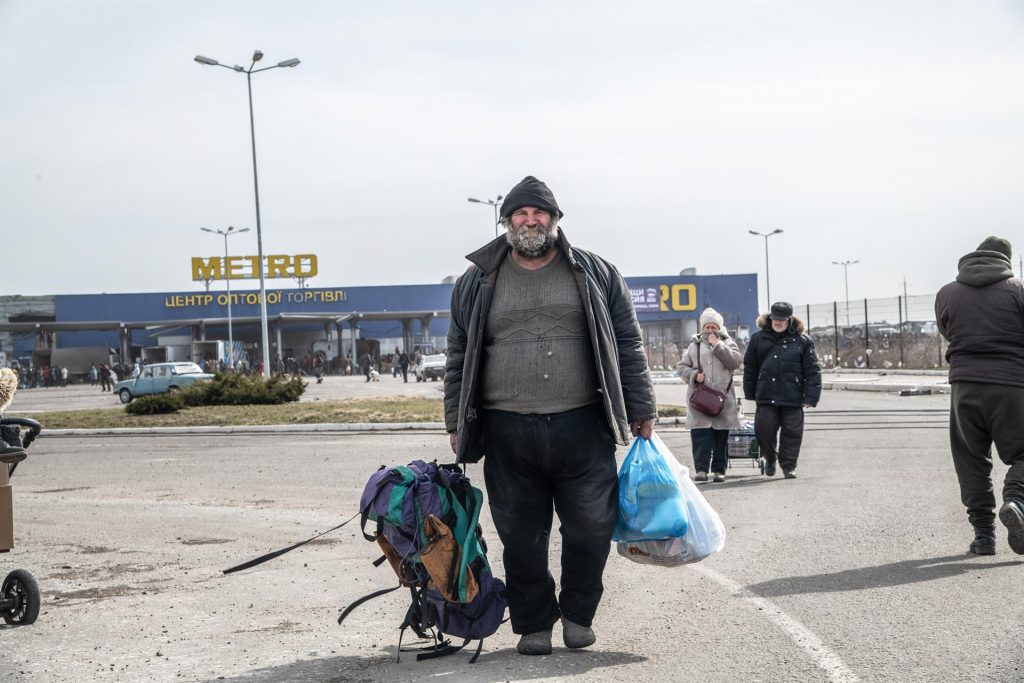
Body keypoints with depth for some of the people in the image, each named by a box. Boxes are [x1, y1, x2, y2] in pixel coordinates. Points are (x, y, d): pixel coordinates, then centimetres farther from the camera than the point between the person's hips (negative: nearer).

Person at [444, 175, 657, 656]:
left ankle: (578, 613, 23)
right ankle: (534, 624, 21)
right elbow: (459, 357, 13)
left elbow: (628, 345, 9)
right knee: (522, 538, 5)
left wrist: (641, 409, 6)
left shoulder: (595, 274, 8)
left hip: (582, 429, 0)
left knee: (591, 528, 1)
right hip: (508, 434, 1)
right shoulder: (477, 283, 10)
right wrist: (456, 424, 9)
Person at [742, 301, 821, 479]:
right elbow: (749, 367, 15)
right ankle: (770, 458, 24)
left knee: (792, 433, 1)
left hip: (793, 397, -1)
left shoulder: (802, 341, 3)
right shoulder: (758, 338, 9)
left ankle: (788, 466, 15)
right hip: (766, 397, 1)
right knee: (763, 429, -2)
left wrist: (811, 397, -7)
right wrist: (750, 393, 13)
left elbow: (812, 371, 1)